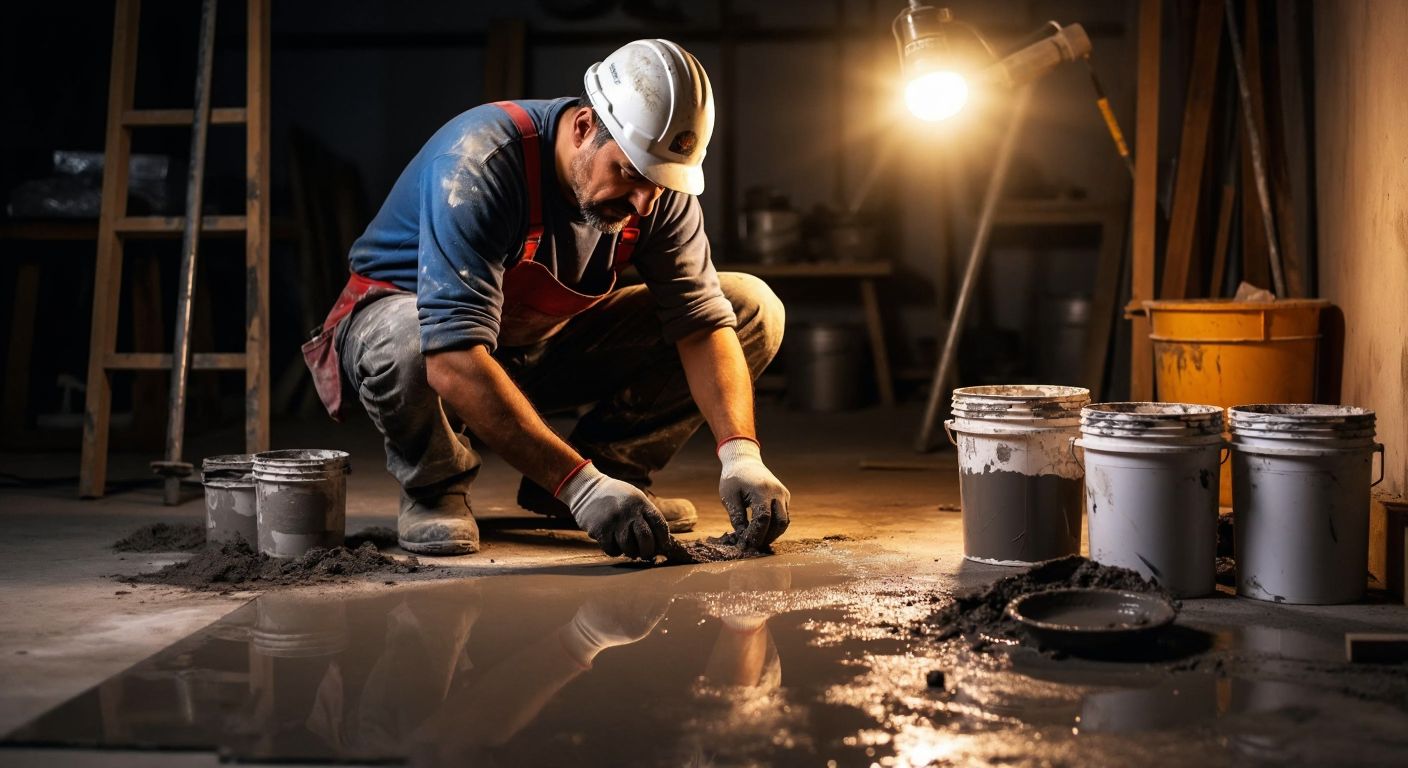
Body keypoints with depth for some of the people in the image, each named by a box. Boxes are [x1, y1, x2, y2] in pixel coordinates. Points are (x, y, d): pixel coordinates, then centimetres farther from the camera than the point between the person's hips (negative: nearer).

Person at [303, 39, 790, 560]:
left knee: (753, 309, -8)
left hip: (545, 347, 5)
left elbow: (702, 321, -17)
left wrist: (740, 455, -34)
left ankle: (610, 469, 0)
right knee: (406, 340, -44)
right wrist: (580, 486, -48)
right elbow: (453, 362, -44)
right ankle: (433, 486, -11)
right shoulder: (479, 164, -35)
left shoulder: (659, 183, -17)